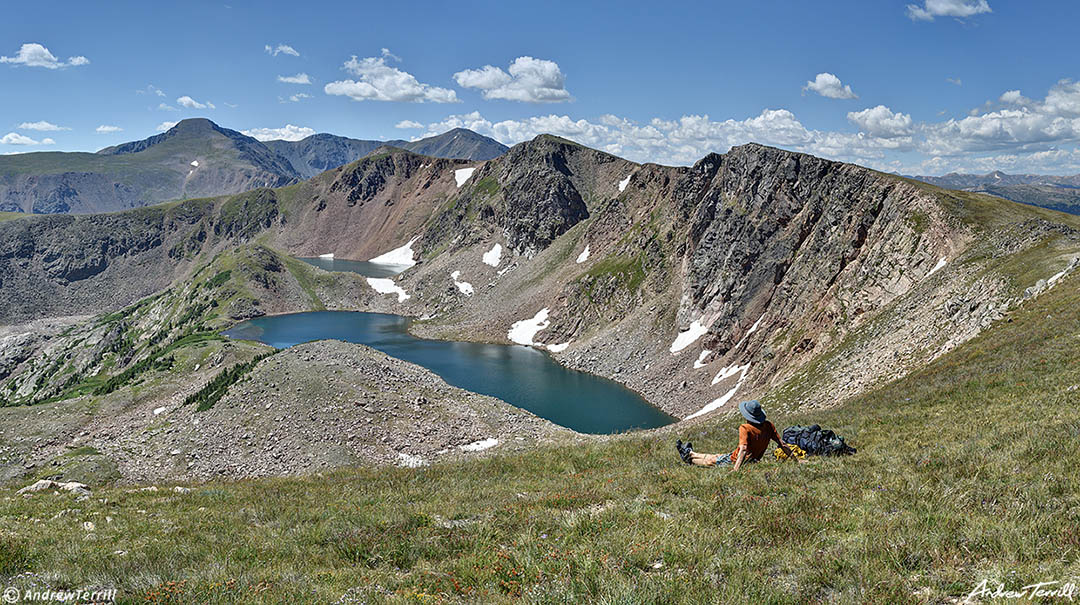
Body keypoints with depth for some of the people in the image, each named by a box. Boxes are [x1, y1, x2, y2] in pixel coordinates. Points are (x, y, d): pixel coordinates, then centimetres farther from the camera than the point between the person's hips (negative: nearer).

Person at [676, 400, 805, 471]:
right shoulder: (768, 425, -9)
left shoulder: (745, 428, -28)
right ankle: (690, 453, 44)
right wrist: (795, 459, 3)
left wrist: (736, 469, -46)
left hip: (735, 460, -7)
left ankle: (688, 457, 40)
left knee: (711, 460, 18)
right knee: (717, 456, 25)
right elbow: (782, 443, -6)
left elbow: (743, 449, -38)